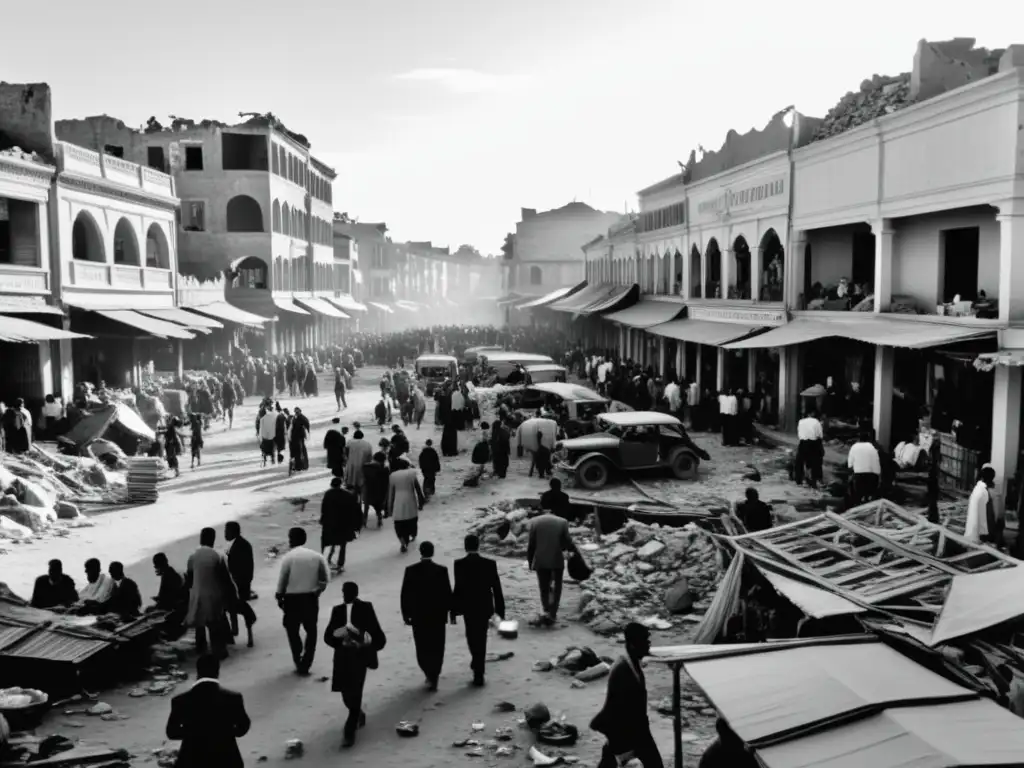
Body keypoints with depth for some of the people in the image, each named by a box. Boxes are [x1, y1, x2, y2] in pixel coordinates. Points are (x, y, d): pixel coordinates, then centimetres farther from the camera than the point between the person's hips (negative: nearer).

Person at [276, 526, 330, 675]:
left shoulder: (288, 557, -10)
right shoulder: (317, 556, -1)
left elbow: (282, 580, -7)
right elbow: (326, 578, -2)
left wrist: (279, 597, 6)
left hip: (292, 598, -3)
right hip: (311, 598, 3)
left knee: (292, 630, 14)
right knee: (311, 631, 16)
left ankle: (299, 661, 9)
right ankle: (305, 664, 16)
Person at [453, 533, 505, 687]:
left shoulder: (459, 564, -14)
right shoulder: (490, 563, -9)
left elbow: (458, 588, -16)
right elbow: (496, 588, -5)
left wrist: (454, 608, -7)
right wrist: (500, 609, 4)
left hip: (468, 607, -1)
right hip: (485, 607, 2)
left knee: (472, 637, 18)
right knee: (481, 639, 16)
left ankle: (477, 664, 19)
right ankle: (478, 674, 21)